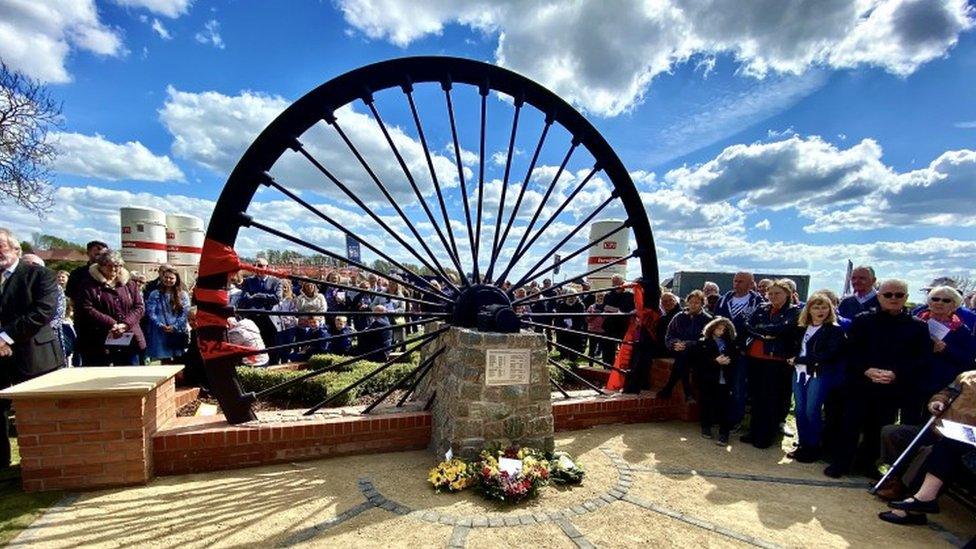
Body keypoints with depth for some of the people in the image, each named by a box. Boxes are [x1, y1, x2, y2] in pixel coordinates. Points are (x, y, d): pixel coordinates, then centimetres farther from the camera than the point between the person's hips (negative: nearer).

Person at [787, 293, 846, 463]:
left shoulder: (835, 330, -4)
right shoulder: (801, 328, 13)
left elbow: (828, 355, -13)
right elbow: (794, 349, 18)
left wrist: (799, 360, -11)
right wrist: (793, 359, -4)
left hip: (820, 374, -5)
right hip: (800, 373, 5)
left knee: (812, 411, -4)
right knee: (800, 411, 6)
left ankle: (814, 447, 11)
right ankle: (803, 445, 18)